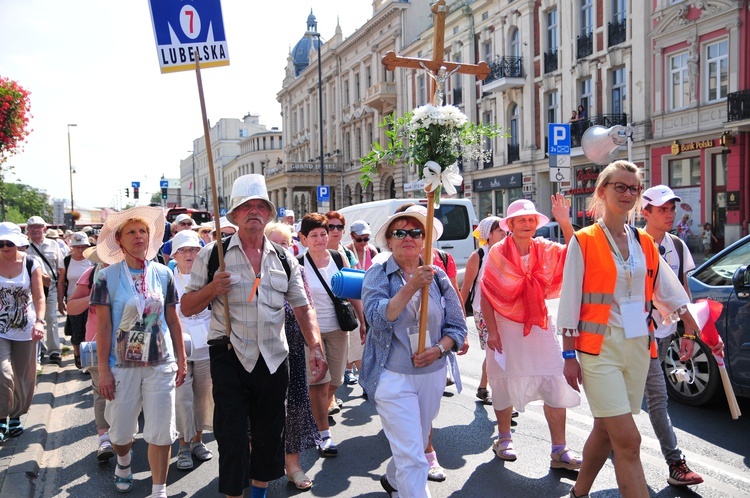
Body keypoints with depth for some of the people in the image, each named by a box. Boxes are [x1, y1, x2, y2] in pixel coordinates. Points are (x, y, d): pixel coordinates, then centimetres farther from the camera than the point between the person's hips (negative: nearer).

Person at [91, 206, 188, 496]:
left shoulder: (163, 274, 2)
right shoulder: (107, 277, -4)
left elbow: (173, 320, 7)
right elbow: (103, 327, -5)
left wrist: (181, 359, 7)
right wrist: (104, 370, -8)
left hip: (161, 364, 1)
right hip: (122, 365, -1)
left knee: (161, 432, 2)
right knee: (120, 431, 13)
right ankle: (124, 462, 47)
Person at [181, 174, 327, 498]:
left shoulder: (284, 260, 7)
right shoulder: (213, 255, -1)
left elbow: (303, 308, 4)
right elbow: (187, 308, 1)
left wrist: (316, 348, -9)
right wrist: (213, 289, -18)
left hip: (274, 359, 3)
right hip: (230, 358, -3)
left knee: (270, 435, 16)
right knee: (232, 439, 3)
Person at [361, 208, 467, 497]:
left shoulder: (438, 277, 2)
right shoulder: (377, 275, -6)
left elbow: (457, 326, 4)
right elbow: (378, 318, -22)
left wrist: (439, 349, -14)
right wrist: (411, 287, -30)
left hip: (433, 374, 5)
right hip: (393, 376, -4)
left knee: (417, 446, 22)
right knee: (412, 457, -8)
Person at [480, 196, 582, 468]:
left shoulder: (545, 249, 2)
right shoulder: (498, 252, -7)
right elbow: (485, 295, -7)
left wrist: (565, 223, -22)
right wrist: (492, 331, -12)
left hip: (540, 324, 3)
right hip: (506, 326, -2)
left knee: (556, 385, -3)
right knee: (506, 385, 9)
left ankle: (559, 449, 7)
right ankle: (504, 438, 30)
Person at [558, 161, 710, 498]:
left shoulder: (645, 244, 10)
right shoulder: (583, 242, -6)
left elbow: (668, 290, 17)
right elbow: (569, 302, -7)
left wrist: (692, 327, 14)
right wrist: (569, 354, -9)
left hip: (638, 347, 5)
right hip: (600, 347, -5)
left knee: (606, 430, 14)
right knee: (628, 441, -9)